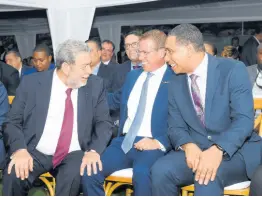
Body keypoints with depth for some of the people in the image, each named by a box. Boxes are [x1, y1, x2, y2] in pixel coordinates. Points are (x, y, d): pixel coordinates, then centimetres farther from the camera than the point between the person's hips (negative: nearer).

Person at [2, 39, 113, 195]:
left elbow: (104, 123, 2)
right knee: (14, 175, -29)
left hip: (74, 155, 1)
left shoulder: (95, 85, 3)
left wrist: (94, 150, -17)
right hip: (36, 153, 0)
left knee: (74, 176, -32)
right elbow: (13, 122, 0)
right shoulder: (31, 83, -2)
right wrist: (20, 149, -20)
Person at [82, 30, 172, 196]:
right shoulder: (133, 75, 19)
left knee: (142, 173, -37)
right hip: (124, 142, 6)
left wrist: (159, 143, -19)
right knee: (90, 171, -17)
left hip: (152, 146, -6)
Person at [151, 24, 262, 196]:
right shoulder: (176, 83, 8)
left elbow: (244, 120, -16)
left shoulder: (233, 70, -8)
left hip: (237, 149, -4)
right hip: (195, 149, 5)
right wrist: (188, 145, -19)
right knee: (161, 170, -24)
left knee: (207, 177, -36)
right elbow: (175, 127, 5)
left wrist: (218, 150, -33)